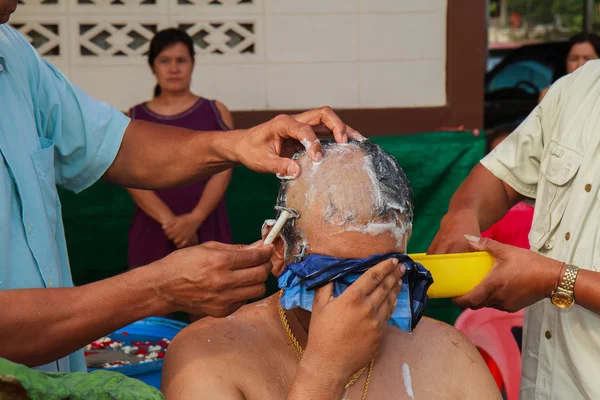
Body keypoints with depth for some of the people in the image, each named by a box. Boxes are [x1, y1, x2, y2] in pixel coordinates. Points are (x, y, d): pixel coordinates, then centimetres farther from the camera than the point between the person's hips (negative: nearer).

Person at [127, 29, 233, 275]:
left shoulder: (215, 112, 8)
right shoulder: (135, 118, 8)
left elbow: (223, 171, -1)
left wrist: (195, 219, -15)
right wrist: (168, 220, -15)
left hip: (206, 229, 0)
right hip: (153, 230, 0)